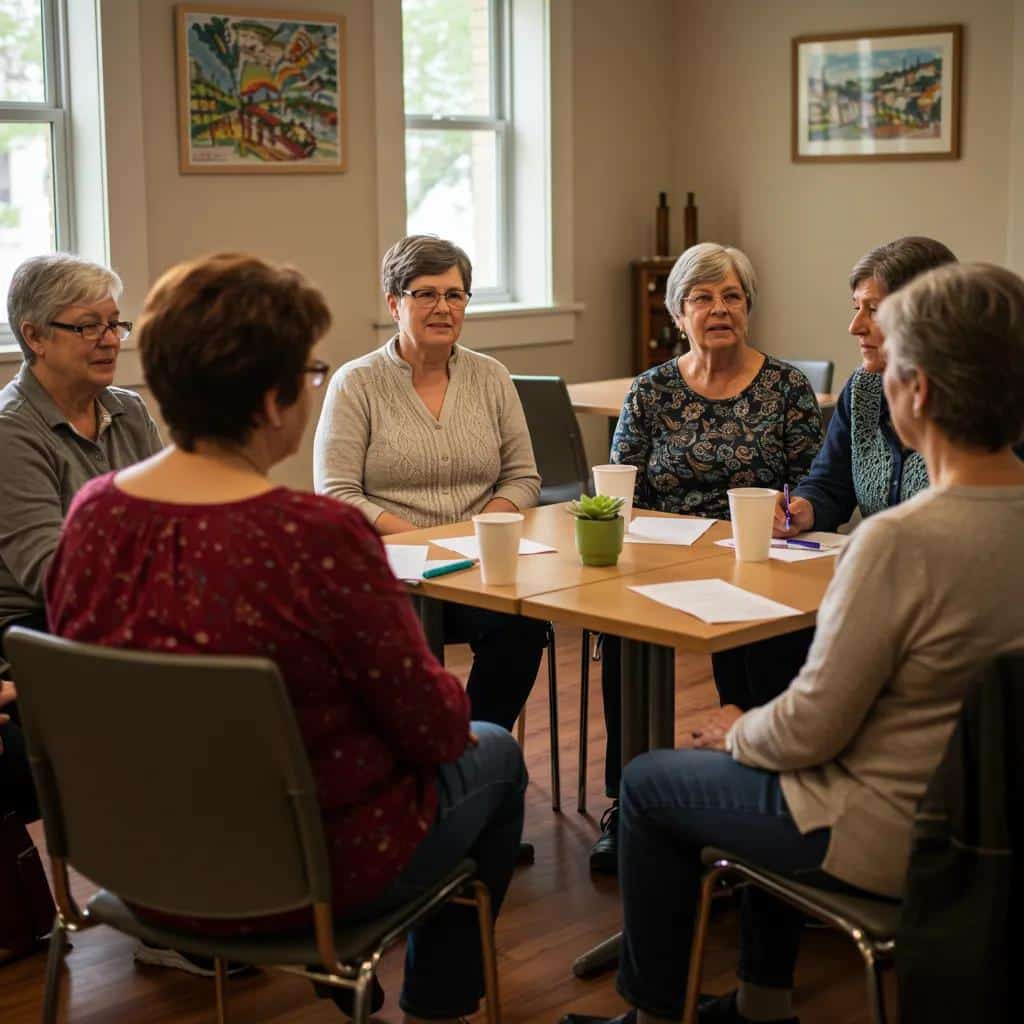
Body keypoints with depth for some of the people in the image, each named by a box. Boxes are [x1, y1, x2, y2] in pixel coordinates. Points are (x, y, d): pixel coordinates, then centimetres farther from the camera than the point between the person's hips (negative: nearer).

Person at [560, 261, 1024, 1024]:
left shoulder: (900, 542, -30)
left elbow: (810, 729, -22)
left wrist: (738, 733, 0)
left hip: (894, 838, -8)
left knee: (647, 784, 13)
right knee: (763, 749, 31)